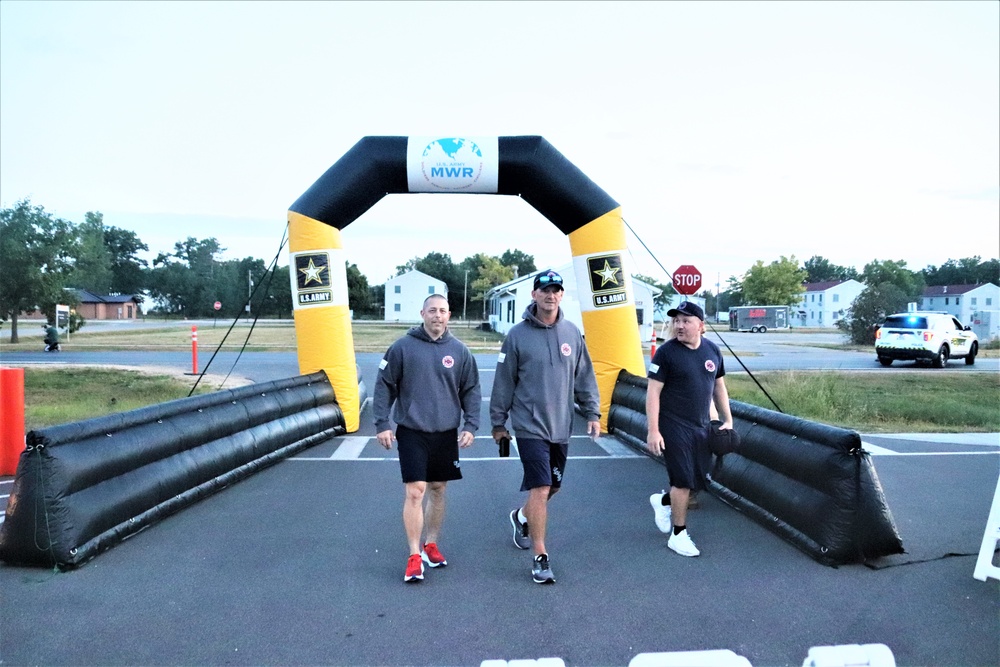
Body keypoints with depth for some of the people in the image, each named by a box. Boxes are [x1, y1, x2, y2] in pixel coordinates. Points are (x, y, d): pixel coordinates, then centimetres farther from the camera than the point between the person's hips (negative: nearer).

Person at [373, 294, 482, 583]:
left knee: (438, 490, 13)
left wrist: (470, 426, 0)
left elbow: (471, 391, 7)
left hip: (446, 434, 3)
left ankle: (430, 544, 30)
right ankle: (414, 555, 6)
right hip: (412, 432, -3)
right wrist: (382, 424, -4)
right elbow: (384, 386, 0)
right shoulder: (402, 348, -4)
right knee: (415, 492, -6)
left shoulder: (459, 351, 2)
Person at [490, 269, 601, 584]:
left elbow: (585, 376, 10)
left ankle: (522, 517, 46)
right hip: (530, 425, -4)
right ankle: (540, 558, 5)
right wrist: (498, 422, 2)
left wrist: (592, 413, 6)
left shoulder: (572, 332, 3)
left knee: (553, 486, 16)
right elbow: (504, 381, -2)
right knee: (540, 489, -9)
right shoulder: (517, 335, -7)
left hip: (561, 426, 5)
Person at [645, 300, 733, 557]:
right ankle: (678, 535, 16)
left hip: (701, 427, 6)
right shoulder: (666, 352, -10)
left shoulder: (712, 350, 6)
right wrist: (652, 430, -16)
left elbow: (719, 386, 17)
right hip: (674, 427, -6)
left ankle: (663, 501, 38)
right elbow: (653, 392, -12)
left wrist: (727, 420, 15)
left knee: (698, 480, 10)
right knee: (684, 481, -2)